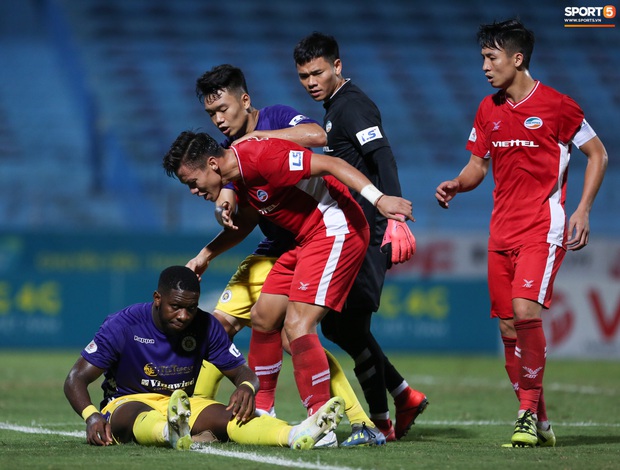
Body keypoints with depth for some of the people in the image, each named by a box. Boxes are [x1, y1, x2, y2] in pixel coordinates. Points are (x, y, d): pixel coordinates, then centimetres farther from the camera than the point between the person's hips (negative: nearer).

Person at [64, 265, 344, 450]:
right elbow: (76, 379, -11)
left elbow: (243, 372, 3)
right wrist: (91, 417, -32)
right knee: (141, 415, -41)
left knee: (228, 415, -29)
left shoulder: (206, 327, -2)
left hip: (183, 405, 3)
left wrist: (246, 388, -24)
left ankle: (297, 435, -56)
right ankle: (172, 434, -78)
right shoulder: (123, 325, -11)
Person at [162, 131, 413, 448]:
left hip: (336, 230, -10)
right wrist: (206, 255, 24)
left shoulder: (261, 157, -22)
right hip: (306, 240, 10)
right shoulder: (240, 175, 9)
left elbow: (330, 164, -25)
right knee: (263, 316, 13)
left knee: (296, 324, -18)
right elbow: (245, 222, 29)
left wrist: (378, 198, -34)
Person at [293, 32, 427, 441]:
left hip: (368, 233, -10)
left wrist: (394, 217, -32)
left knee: (350, 323, -9)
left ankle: (381, 420, -2)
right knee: (337, 324, 11)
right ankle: (404, 396, 17)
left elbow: (383, 159, -22)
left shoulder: (352, 105, -11)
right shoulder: (336, 107, 19)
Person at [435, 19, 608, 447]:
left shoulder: (556, 105, -6)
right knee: (508, 328, 4)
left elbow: (598, 154, 1)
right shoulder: (488, 110, 11)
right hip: (503, 230, 6)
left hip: (544, 227, -6)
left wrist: (583, 211, -7)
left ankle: (530, 408, -9)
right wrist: (457, 185, -3)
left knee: (525, 312, -22)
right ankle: (538, 424, 13)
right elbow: (479, 165, 19)